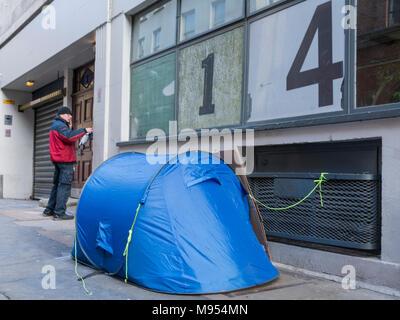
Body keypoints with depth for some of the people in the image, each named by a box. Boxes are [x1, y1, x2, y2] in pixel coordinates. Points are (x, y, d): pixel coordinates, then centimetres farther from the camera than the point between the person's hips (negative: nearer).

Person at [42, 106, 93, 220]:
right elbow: (69, 137, -26)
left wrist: (69, 128, 11)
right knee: (64, 186, -9)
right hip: (65, 159, -11)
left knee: (57, 184, 16)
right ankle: (59, 212, -10)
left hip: (57, 159, 11)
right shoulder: (60, 125, -11)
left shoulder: (55, 125, 23)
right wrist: (84, 131, -21)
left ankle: (49, 210, 21)